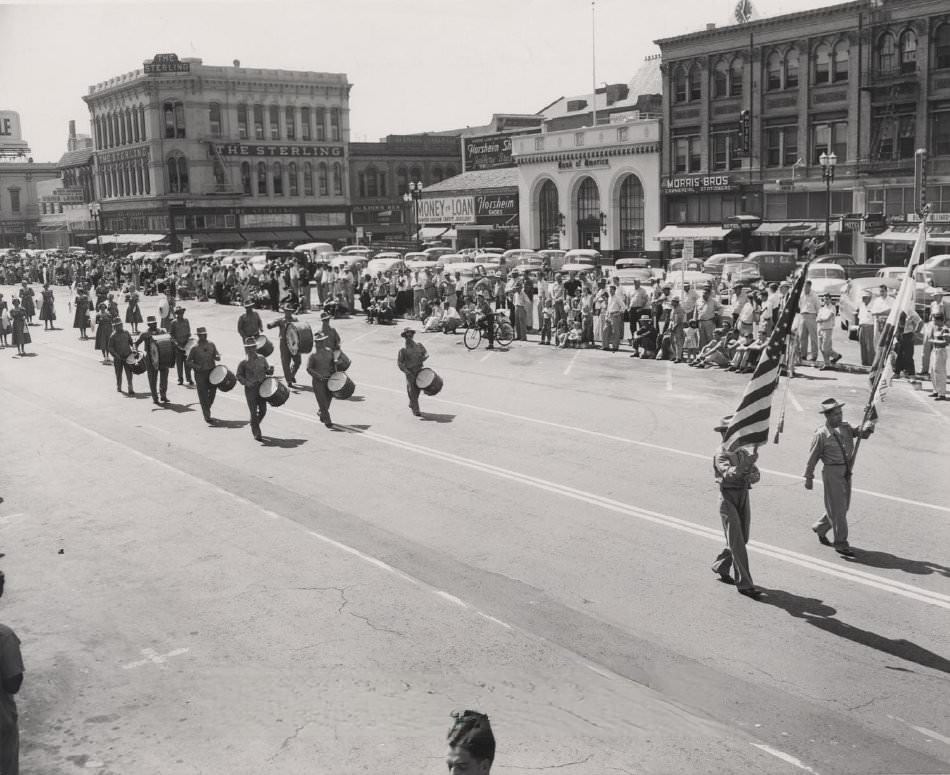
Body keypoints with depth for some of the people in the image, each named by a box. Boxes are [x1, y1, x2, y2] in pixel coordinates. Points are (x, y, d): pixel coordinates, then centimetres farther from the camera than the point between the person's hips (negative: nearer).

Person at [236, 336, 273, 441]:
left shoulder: (262, 359, 6)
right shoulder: (244, 363, -6)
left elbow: (266, 370, 14)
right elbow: (238, 375, -1)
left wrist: (270, 370, -9)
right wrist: (245, 382, -16)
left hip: (262, 388, 4)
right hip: (250, 389, -4)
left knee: (263, 410, 9)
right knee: (254, 412, -3)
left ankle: (255, 427, 35)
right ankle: (256, 433, 9)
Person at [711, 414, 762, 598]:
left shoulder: (743, 452, 11)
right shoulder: (720, 454, -11)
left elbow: (755, 475, 7)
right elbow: (729, 474, -28)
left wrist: (750, 476, -16)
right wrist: (748, 463, -39)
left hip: (744, 496, 7)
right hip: (728, 498, -7)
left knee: (741, 539, 15)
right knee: (736, 542, -8)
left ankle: (721, 567, 36)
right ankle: (744, 584, -6)